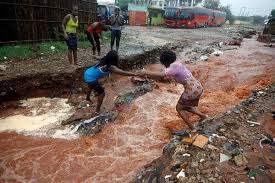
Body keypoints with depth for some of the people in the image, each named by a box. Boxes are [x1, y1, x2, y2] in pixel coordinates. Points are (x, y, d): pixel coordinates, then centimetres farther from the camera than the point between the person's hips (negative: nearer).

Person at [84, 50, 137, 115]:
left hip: (87, 73, 9)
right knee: (102, 93, 5)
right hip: (90, 79, -9)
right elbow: (123, 73, -31)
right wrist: (135, 74, -30)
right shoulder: (110, 67, -26)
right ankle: (97, 110, 14)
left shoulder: (103, 61, -3)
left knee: (91, 85, 38)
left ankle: (87, 97, 67)